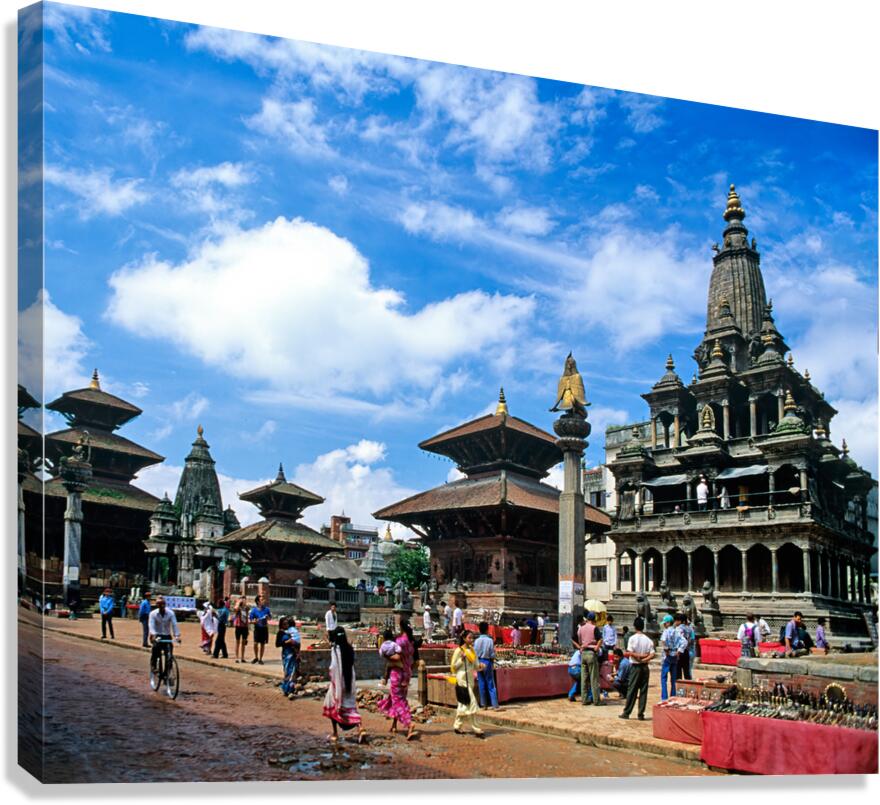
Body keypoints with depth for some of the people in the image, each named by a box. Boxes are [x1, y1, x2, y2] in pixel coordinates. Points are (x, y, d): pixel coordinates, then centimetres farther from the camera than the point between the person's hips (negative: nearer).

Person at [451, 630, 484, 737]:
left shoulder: (472, 650, 11)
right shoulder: (459, 650, -9)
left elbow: (476, 665, 15)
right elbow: (453, 666, -7)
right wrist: (462, 659, -20)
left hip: (470, 679, 7)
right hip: (462, 679, -7)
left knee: (464, 704, 13)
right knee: (471, 703, -10)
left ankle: (457, 726, 23)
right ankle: (475, 728, -7)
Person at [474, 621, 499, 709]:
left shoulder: (476, 641, -3)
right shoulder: (490, 640, -11)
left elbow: (474, 654, -1)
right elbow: (492, 654, -8)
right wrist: (493, 664, 7)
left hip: (479, 663, 3)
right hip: (487, 662, -2)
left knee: (481, 684, 10)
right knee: (491, 685, 2)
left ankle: (483, 704, 14)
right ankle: (495, 705, -2)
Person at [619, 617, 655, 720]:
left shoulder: (633, 638, -8)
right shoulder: (648, 640, 3)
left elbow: (629, 653, -15)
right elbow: (652, 655, -5)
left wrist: (638, 656, -6)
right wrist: (644, 659, -10)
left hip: (635, 666, -3)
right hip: (645, 667, 3)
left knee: (631, 690, 2)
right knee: (643, 691, 5)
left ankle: (626, 712, 5)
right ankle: (641, 714, 5)